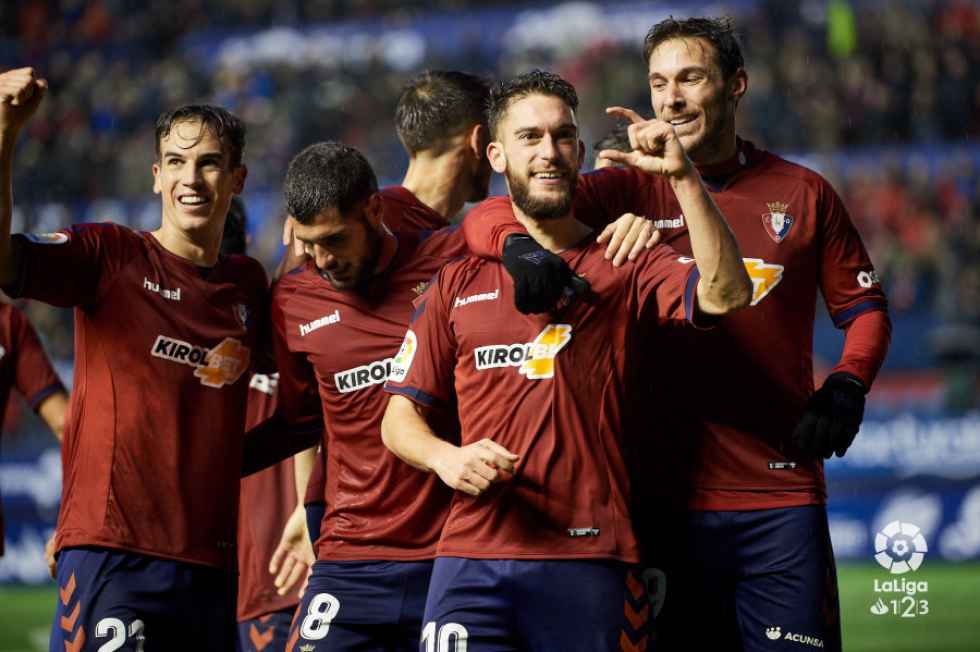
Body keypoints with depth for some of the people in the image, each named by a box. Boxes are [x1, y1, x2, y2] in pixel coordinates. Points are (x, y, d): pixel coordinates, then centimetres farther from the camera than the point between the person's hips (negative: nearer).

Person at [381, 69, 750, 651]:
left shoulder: (624, 266, 9)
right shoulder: (460, 282, 15)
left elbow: (724, 294, -10)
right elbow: (401, 416, 16)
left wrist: (683, 177, -16)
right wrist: (446, 457, -6)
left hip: (590, 562, -1)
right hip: (474, 563, 1)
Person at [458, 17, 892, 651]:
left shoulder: (803, 194, 8)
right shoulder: (631, 190, 4)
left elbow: (865, 308, 16)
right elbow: (487, 220, -4)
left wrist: (844, 389, -3)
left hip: (782, 500, 0)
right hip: (668, 498, 0)